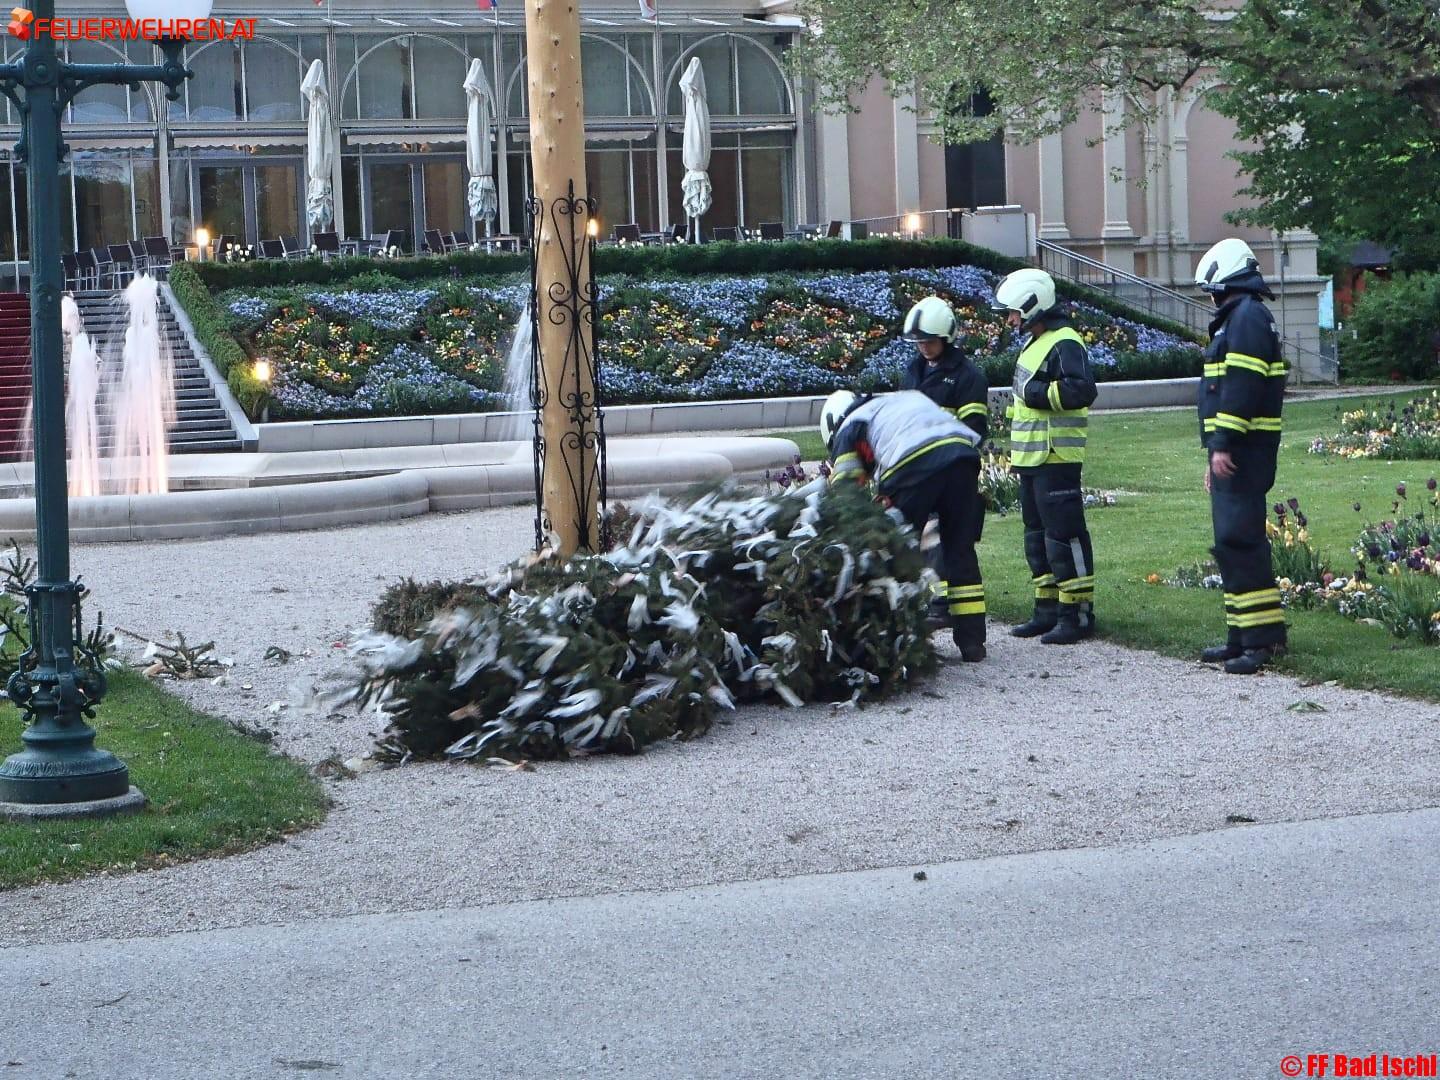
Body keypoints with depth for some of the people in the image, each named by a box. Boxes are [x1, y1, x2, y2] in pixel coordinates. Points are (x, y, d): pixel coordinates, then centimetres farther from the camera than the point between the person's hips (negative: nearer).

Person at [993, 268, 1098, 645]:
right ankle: (1047, 609, 21)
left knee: (1064, 535, -8)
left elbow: (1082, 390, -27)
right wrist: (1017, 452, 24)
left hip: (1056, 459, -11)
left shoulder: (1064, 344, -14)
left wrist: (1037, 393, -20)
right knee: (1037, 535, 14)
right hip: (1032, 459, 11)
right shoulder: (1034, 343, 19)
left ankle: (1077, 613, -6)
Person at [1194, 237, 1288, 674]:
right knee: (1233, 544, 12)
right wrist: (1216, 454, 25)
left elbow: (1239, 387, -21)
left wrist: (1222, 444, -23)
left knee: (1239, 540, -14)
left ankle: (1264, 636, -15)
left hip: (1242, 452, -11)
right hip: (1236, 453, 11)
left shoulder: (1247, 317, -11)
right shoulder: (1239, 318, 22)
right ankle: (1243, 635, 16)